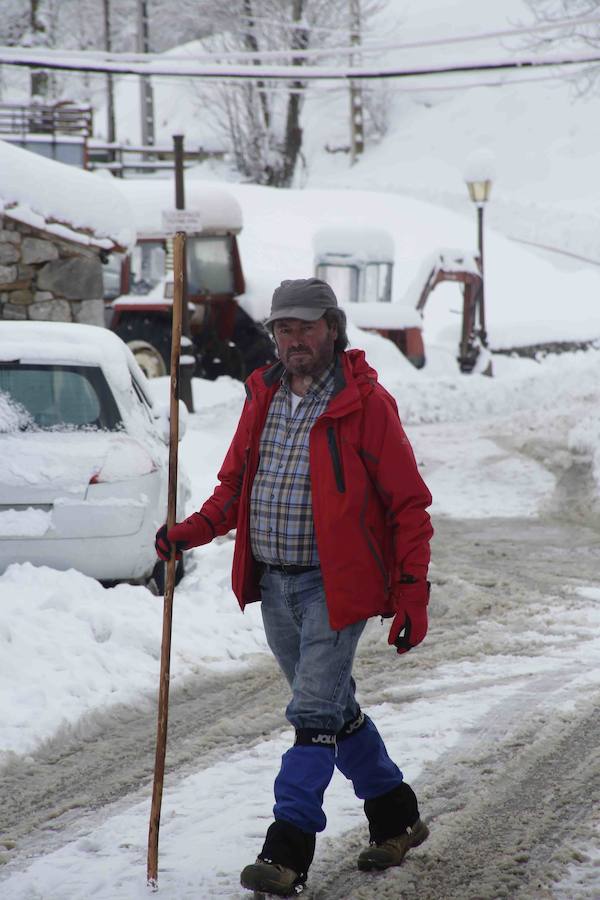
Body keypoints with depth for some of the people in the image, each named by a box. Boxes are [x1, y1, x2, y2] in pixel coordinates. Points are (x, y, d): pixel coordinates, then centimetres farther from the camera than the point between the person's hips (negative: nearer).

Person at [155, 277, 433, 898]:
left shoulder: (366, 403, -10)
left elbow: (409, 506, -8)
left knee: (314, 714, -10)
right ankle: (395, 817, 32)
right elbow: (235, 484, 18)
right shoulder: (262, 398, 8)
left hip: (334, 585, -7)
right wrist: (194, 530, -2)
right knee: (334, 708, 16)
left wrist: (412, 596, -13)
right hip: (273, 583, 7)